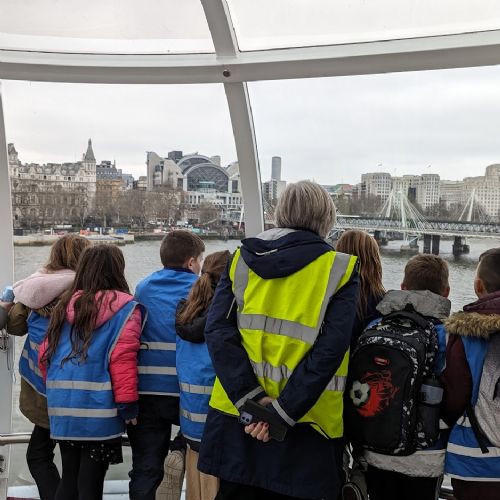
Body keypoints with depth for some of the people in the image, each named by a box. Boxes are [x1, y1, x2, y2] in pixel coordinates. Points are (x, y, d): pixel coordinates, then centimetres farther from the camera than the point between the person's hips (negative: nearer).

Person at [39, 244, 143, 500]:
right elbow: (122, 360, -14)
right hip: (99, 410, -5)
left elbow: (45, 353, 11)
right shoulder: (125, 307, -6)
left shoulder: (65, 304, 9)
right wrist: (128, 405, -9)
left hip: (62, 407, 5)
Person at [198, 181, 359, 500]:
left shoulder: (242, 260, 3)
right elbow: (330, 349, -17)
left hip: (237, 414, 3)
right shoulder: (340, 270, -5)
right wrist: (282, 412, -17)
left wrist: (250, 399, -14)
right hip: (305, 426, -2)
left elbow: (218, 331, -8)